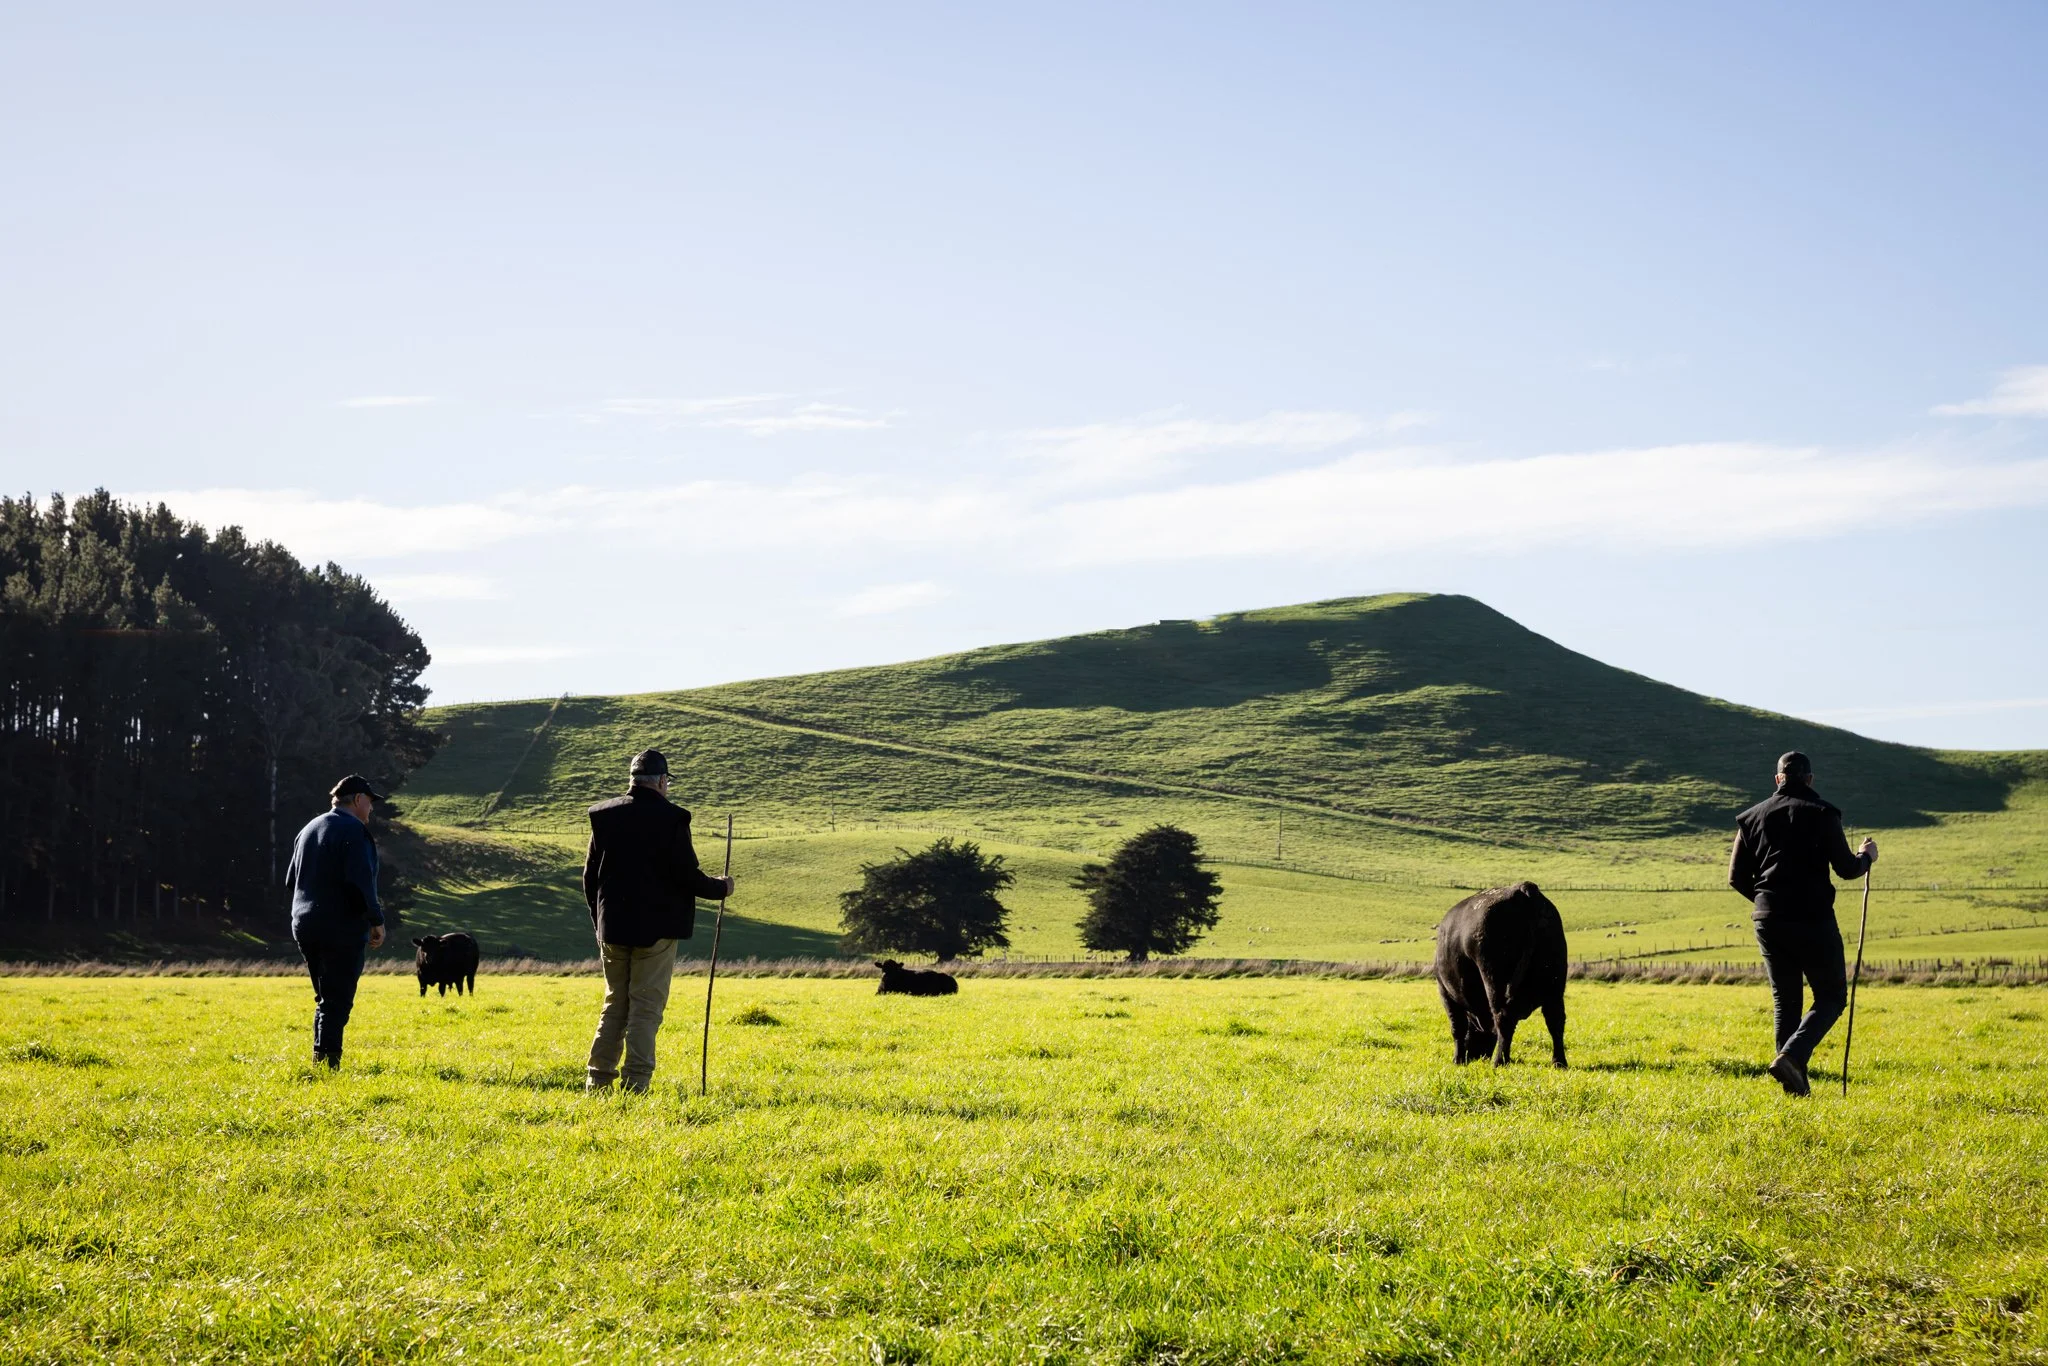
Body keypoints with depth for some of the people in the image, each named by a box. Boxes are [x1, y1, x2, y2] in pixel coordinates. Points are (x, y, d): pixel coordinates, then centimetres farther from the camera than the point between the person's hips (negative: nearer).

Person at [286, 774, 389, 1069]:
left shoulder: (308, 829, 15)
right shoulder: (353, 830, -11)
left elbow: (291, 881, 19)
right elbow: (360, 880, -20)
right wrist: (376, 919, -13)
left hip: (304, 927, 8)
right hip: (342, 930, -8)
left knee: (325, 998, 17)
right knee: (337, 999, -7)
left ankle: (320, 1060, 16)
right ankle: (328, 1059, -12)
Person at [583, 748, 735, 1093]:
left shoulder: (604, 816, 4)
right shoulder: (670, 819, -11)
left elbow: (590, 877, 8)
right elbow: (687, 876, -12)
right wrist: (721, 887, 6)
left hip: (613, 927, 5)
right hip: (656, 930, -5)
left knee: (615, 1004, 15)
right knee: (646, 1006, 0)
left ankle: (598, 1078, 12)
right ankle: (635, 1083, -3)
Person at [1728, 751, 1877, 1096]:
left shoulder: (1753, 817, 9)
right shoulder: (1821, 814, -4)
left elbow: (1737, 877, 8)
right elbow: (1846, 868, -8)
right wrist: (1866, 856, 14)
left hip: (1769, 922, 4)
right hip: (1813, 921, -4)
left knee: (1784, 1000, 13)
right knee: (1831, 997, 6)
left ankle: (1795, 1082, 6)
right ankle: (1791, 1056, -16)